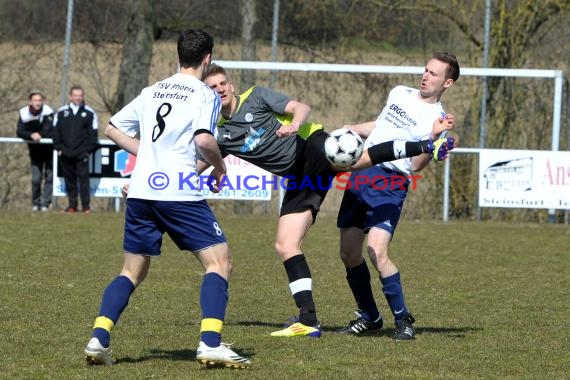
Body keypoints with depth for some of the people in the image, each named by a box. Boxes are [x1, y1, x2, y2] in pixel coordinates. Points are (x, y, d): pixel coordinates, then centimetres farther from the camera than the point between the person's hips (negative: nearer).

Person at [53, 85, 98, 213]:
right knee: (69, 179, 6)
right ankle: (72, 205, 12)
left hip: (82, 154, -3)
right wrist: (58, 148, 2)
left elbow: (93, 134, 4)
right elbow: (56, 131, 11)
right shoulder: (61, 112, 11)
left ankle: (86, 206, -5)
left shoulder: (89, 113, 5)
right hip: (65, 153, 3)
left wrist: (89, 149, -5)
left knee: (83, 178, -7)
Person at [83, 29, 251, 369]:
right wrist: (219, 166, 2)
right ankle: (211, 343, -17)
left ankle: (99, 340, 0)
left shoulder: (152, 91, 18)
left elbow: (112, 129, 22)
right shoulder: (206, 95, -1)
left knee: (133, 272, 15)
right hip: (180, 193, -6)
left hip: (140, 191, 6)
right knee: (219, 262, -1)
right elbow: (203, 140, -16)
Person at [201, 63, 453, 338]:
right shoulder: (220, 133, 16)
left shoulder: (255, 97, 5)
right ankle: (308, 321, -7)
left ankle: (427, 147, -37)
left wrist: (295, 123, -23)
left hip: (310, 145, -5)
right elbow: (194, 166, 26)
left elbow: (302, 108, -3)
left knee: (354, 159, -39)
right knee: (285, 245, -8)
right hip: (299, 179, 5)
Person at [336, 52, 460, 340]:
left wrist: (434, 137, -26)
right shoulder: (400, 93, 14)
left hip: (389, 185, -7)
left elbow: (416, 165, -12)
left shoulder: (438, 119, -5)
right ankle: (368, 317, 21)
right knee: (349, 253, 5)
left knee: (377, 251, -22)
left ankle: (402, 319, -7)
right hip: (360, 175, 7)